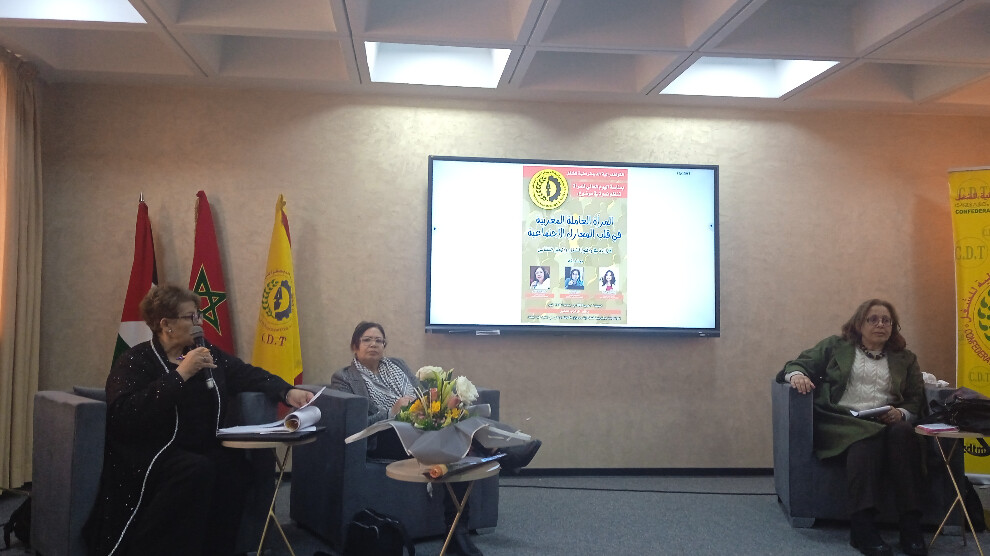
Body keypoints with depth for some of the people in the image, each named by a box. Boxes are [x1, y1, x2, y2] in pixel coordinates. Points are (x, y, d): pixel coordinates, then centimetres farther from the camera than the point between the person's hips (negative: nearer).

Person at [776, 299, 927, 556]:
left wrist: (902, 413, -7)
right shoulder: (834, 346, 20)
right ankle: (862, 526, -43)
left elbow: (917, 400, 17)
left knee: (903, 433, -34)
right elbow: (798, 364, 13)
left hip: (885, 423, 2)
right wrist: (797, 375, -12)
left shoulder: (906, 359, 25)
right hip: (840, 420, -2)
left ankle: (910, 525, -36)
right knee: (867, 437, -37)